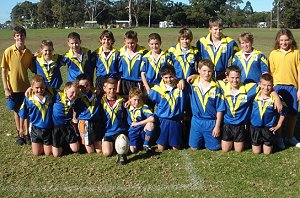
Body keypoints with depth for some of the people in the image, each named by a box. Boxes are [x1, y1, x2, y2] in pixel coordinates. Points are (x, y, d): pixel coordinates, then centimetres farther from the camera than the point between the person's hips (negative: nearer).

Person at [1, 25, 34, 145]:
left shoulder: (28, 52, -2)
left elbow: (32, 69, 7)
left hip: (26, 87, 2)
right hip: (13, 88, -2)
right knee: (16, 111, 11)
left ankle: (27, 133, 25)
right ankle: (19, 134, 24)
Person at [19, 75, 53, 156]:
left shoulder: (50, 97, -14)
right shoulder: (28, 99, -13)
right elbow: (23, 115, 0)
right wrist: (21, 128, 10)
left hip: (48, 129, 0)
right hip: (36, 129, 0)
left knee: (48, 153, 7)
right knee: (36, 153, 7)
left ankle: (46, 143, 39)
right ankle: (40, 142, 38)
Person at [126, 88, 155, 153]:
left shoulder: (144, 108, -16)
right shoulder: (128, 108, -2)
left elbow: (152, 118, -31)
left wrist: (137, 123, -24)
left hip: (143, 131, -2)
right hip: (133, 132, 2)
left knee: (150, 124, -33)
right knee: (132, 150, -20)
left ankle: (146, 144, -9)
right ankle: (139, 142, 18)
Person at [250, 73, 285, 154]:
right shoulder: (254, 96, -9)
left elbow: (282, 114, -4)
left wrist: (278, 126, -3)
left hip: (268, 128, -1)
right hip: (255, 127, 2)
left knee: (267, 152, 9)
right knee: (256, 152, 11)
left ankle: (268, 144, 39)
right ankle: (258, 144, 41)